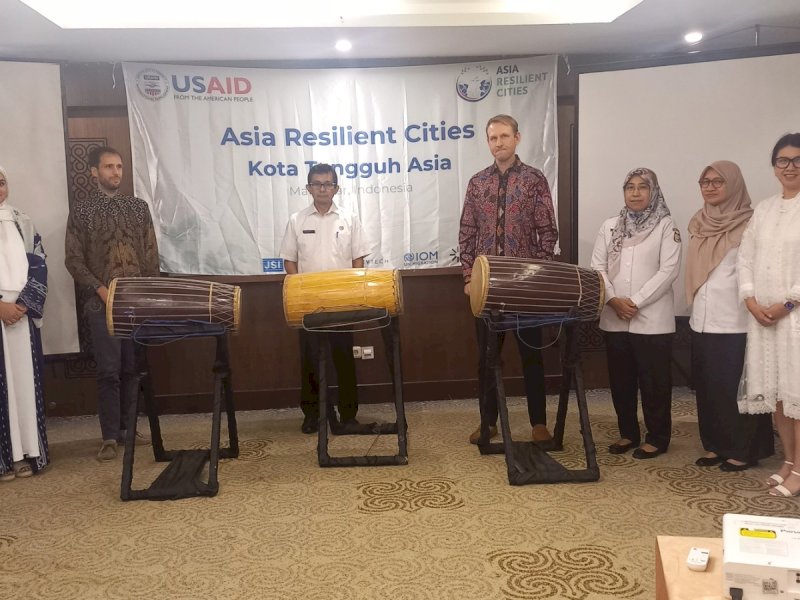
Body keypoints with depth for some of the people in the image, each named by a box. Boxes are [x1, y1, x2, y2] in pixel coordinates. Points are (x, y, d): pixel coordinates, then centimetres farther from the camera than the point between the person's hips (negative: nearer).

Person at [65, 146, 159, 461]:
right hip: (103, 304, -3)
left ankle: (126, 426, 20)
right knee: (108, 371, -2)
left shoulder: (138, 207, 9)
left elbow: (152, 255, 9)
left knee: (132, 368, 8)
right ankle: (110, 436, 5)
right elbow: (73, 260, -1)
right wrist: (100, 289, -12)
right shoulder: (81, 210, 1)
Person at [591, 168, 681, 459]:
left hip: (652, 319, -4)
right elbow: (597, 266, 5)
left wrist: (636, 302, -15)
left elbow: (668, 271, -9)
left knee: (654, 380, 2)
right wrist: (613, 299, -10)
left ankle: (657, 438, 16)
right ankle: (628, 433, 25)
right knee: (621, 379, 11)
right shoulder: (610, 226, 11)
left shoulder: (665, 226, -1)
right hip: (614, 318, 4)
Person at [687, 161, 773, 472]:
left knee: (735, 385, 0)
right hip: (702, 319, 7)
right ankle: (716, 445, 22)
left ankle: (743, 451, 11)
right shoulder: (699, 223, 13)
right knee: (707, 385, 10)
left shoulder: (748, 223, -8)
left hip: (735, 321, -7)